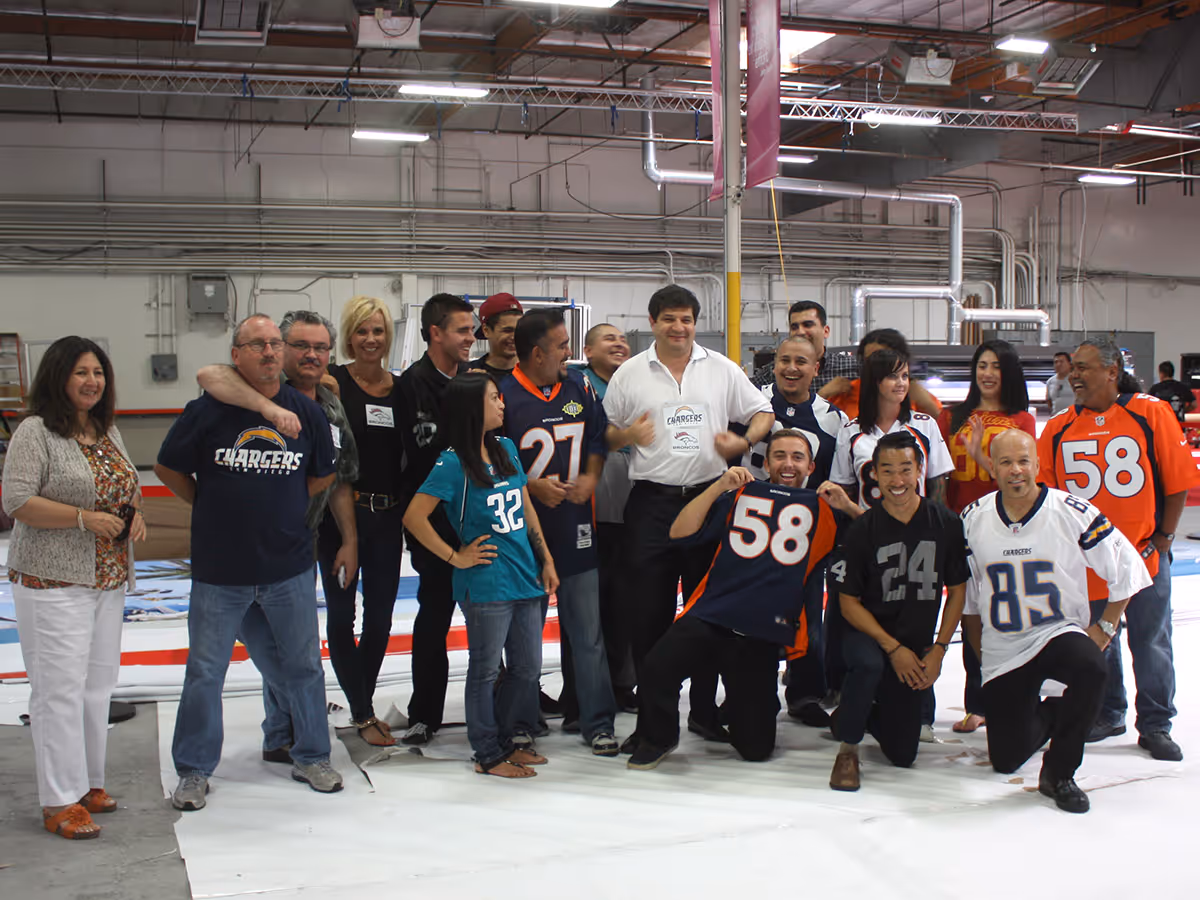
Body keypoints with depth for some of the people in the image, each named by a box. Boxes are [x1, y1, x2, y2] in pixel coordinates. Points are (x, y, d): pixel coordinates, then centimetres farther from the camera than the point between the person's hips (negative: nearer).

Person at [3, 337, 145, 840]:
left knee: (98, 683, 12)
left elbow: (128, 488, 24)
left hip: (108, 579, 8)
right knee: (61, 688, -6)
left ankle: (88, 784, 25)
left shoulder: (108, 432, 13)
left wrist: (134, 514, 3)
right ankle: (59, 803, 2)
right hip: (53, 582, -8)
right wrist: (84, 519, -20)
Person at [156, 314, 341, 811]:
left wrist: (283, 509, 9)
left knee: (302, 665, 12)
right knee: (204, 672, 7)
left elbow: (323, 476, 13)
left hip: (289, 567, 2)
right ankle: (193, 770, 22)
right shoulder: (206, 411, -8)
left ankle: (311, 757, 28)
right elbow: (168, 468, 4)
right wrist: (214, 509, 6)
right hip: (219, 568, -2)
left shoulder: (306, 411, -1)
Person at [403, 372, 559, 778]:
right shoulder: (453, 463, -12)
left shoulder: (506, 449, 9)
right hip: (486, 585, -7)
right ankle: (488, 754, 19)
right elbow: (414, 517, -16)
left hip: (526, 578, 7)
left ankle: (508, 736, 32)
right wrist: (455, 557, -11)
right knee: (485, 669, 6)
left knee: (528, 668, 14)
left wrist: (546, 560, 11)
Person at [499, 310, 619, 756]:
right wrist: (532, 487, -15)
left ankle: (598, 722, 10)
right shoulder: (503, 397, -10)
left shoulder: (580, 389, 6)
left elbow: (598, 441, 16)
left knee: (588, 631, 3)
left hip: (575, 526, 3)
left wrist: (591, 477, 0)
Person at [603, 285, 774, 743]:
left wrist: (744, 442, -7)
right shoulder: (629, 374, 5)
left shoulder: (722, 370, 7)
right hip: (651, 502, -1)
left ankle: (705, 709, 18)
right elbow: (605, 435, 10)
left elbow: (763, 412, 12)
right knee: (648, 611, 0)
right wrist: (626, 436, -12)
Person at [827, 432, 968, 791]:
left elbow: (957, 590, 2)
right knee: (869, 664, -40)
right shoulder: (864, 528, -12)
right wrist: (893, 648, -16)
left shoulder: (946, 522, -7)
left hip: (916, 647, 3)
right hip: (866, 635, -2)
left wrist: (937, 651, -5)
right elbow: (848, 601, -8)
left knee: (903, 754, 2)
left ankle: (859, 714, 35)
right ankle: (847, 748, -15)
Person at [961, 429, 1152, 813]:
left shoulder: (1073, 512, -14)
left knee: (1090, 668, -38)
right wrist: (980, 646, 7)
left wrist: (1104, 626, -5)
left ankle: (1058, 772, -17)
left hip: (1060, 633, -2)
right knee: (1006, 760, 1)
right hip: (1001, 651, 2)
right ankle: (1044, 715, 36)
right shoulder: (972, 519, -5)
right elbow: (965, 591, 8)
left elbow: (1127, 567, -4)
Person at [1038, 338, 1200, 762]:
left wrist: (1162, 538, -4)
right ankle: (1107, 716, 31)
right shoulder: (1058, 428, 1)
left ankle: (1155, 726, 21)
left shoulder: (1152, 413, -7)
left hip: (1143, 556, -2)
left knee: (1150, 643, 7)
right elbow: (1044, 493, 4)